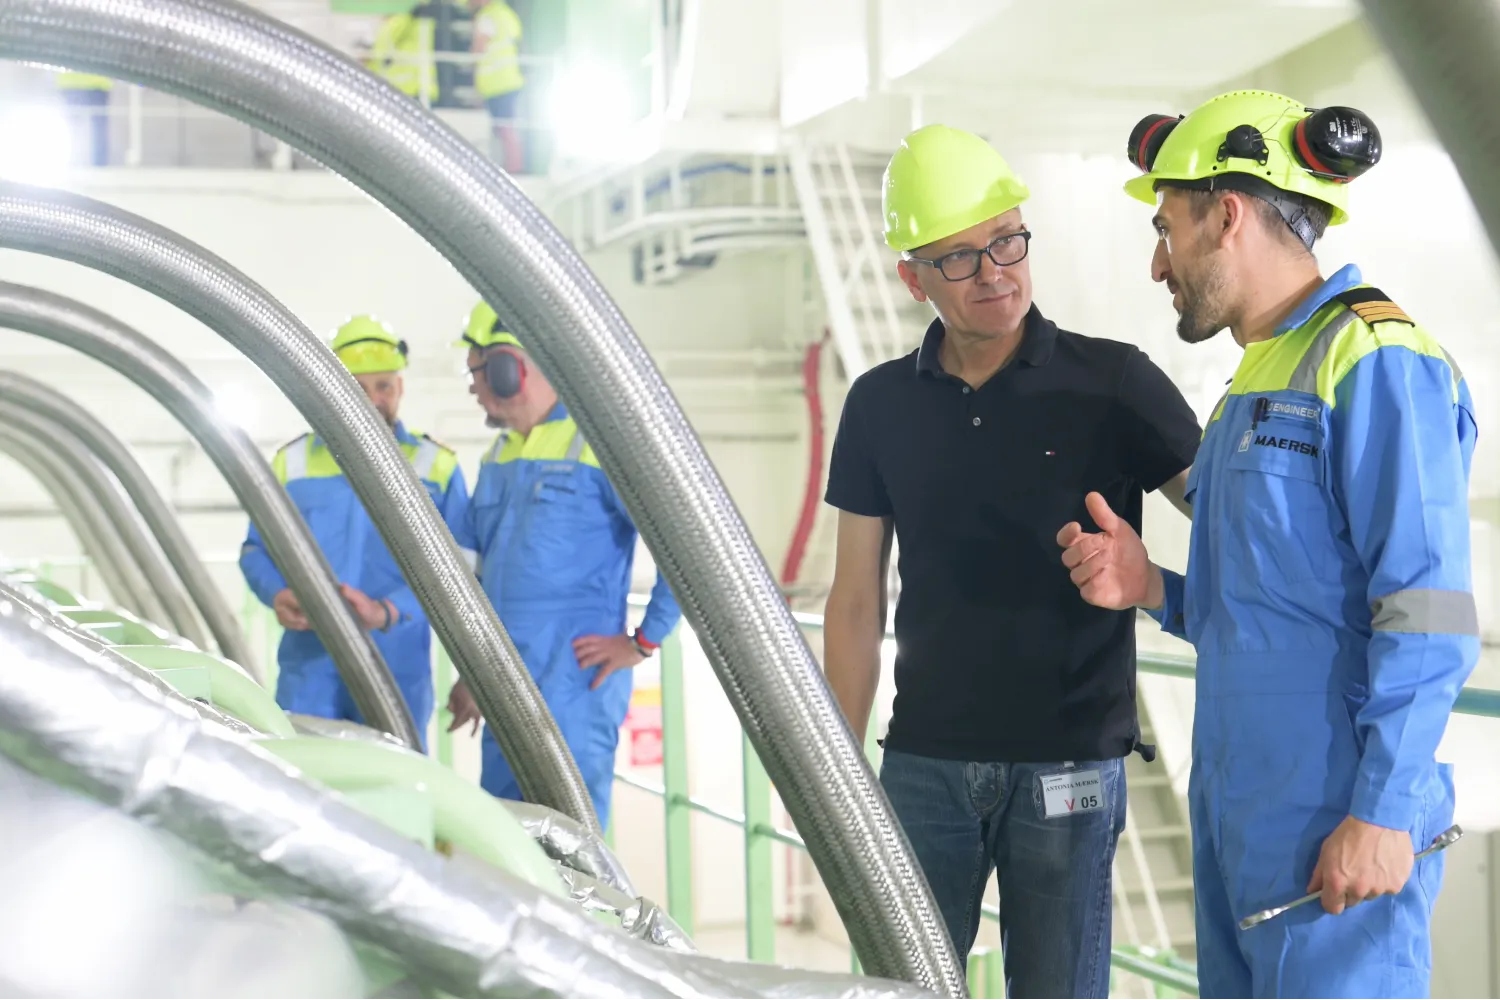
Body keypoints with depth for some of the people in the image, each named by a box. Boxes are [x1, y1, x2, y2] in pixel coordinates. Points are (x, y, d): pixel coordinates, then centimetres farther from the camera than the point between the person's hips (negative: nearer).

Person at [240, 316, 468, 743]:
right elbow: (256, 549, 18)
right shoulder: (293, 462, 12)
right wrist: (277, 594, -5)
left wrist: (388, 611, -18)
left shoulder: (436, 467, 5)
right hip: (309, 675, 2)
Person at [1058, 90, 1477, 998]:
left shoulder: (1375, 363, -11)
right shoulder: (1256, 385, 18)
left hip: (1338, 832, -9)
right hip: (1237, 819, 9)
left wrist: (1383, 811, -20)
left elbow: (1429, 617, -17)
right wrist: (1156, 590, 5)